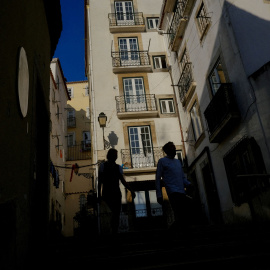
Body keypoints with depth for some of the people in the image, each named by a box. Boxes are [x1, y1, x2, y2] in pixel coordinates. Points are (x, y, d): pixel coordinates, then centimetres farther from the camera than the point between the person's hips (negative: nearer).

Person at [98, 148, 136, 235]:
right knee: (115, 213, -21)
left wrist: (131, 190, 6)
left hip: (116, 193, 4)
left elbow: (123, 181, 15)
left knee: (116, 214, 1)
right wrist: (99, 194, -6)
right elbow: (100, 181, 0)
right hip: (107, 193, -4)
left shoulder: (118, 167, 15)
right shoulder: (103, 165, 4)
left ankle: (114, 232, 12)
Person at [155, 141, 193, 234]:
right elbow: (158, 178, 5)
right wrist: (159, 195, -3)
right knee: (182, 216, -19)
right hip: (173, 192, -7)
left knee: (185, 216, 3)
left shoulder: (178, 162, 27)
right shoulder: (162, 161, 8)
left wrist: (188, 184, 3)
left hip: (182, 192, 7)